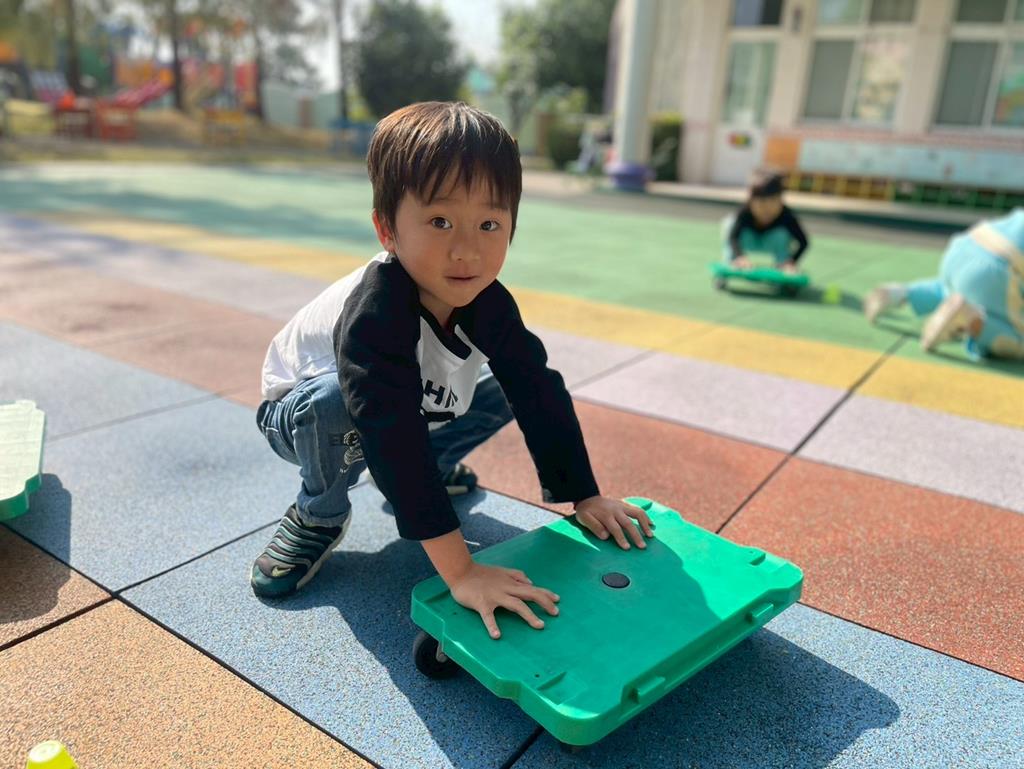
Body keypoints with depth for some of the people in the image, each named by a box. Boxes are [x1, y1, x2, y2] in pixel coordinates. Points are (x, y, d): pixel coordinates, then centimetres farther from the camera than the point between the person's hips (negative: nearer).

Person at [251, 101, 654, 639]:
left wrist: (585, 496, -15)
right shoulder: (375, 313, -41)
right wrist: (459, 571, -50)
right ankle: (319, 514, -7)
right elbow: (392, 433, -48)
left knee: (504, 390, -7)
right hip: (301, 413, -5)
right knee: (335, 402, -39)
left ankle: (428, 473, 16)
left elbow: (540, 392, -15)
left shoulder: (487, 302, -21)